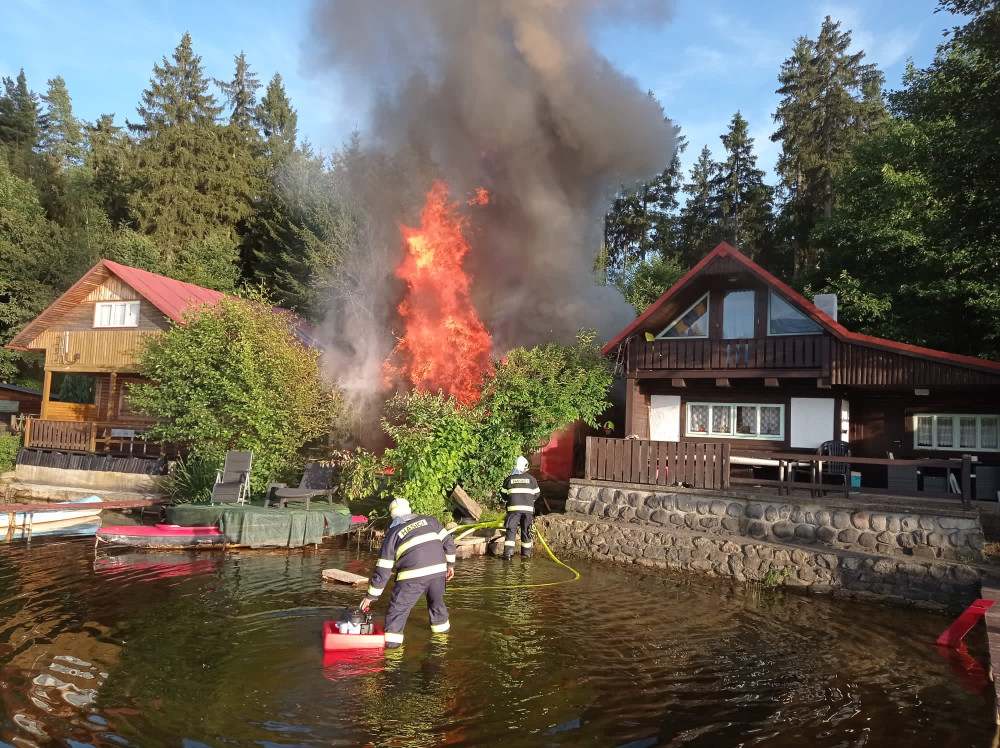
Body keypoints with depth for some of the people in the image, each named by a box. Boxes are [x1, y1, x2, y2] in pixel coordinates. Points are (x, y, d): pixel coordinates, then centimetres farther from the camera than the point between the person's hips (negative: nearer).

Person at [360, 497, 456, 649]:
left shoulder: (393, 533, 7)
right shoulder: (428, 520, 15)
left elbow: (383, 569, 5)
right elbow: (448, 541, 13)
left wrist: (371, 595, 11)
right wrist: (450, 564, 24)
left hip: (413, 576, -4)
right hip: (438, 569, 4)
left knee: (398, 608, 7)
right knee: (436, 600, 29)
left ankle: (391, 641, 2)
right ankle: (441, 626, 44)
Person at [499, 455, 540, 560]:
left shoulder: (509, 479, 3)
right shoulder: (531, 479, 5)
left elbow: (503, 493, 10)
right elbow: (536, 494, 12)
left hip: (513, 508, -1)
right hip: (528, 508, 1)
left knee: (511, 530, 0)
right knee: (526, 531, 12)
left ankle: (508, 553, -9)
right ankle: (526, 553, 19)